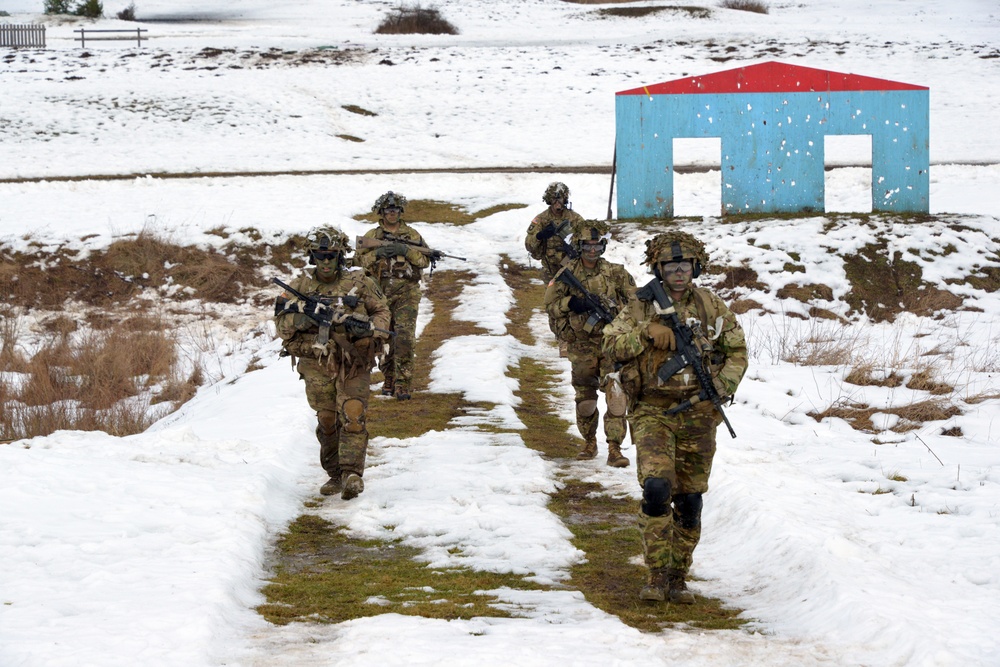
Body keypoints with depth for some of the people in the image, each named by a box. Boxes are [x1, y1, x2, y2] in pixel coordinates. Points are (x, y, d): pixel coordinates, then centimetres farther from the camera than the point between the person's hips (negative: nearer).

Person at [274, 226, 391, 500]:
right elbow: (282, 323, 1)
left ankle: (352, 474, -17)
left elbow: (382, 311, 10)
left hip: (353, 363, -2)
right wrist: (305, 314, -18)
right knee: (326, 421, 6)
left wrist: (367, 327, -11)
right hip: (316, 365, 2)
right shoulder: (301, 286, 6)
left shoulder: (359, 282, 3)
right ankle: (335, 476, 17)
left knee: (352, 416, -15)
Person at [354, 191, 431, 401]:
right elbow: (359, 258, 3)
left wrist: (406, 251, -13)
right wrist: (377, 253, -14)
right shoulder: (371, 236, 10)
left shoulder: (412, 234, 8)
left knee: (404, 337, -14)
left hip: (407, 294, -2)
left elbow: (426, 260, 2)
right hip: (381, 293, 2)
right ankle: (389, 380, 20)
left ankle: (403, 384, -14)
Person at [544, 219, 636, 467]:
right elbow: (550, 303, 2)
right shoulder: (567, 274, 2)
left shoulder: (616, 273, 2)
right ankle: (589, 442, 29)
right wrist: (571, 303, -15)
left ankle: (614, 447, -14)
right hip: (581, 346, 1)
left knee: (616, 393, -15)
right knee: (585, 397, 10)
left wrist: (614, 308, -10)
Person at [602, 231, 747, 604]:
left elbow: (737, 351, 12)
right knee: (657, 487, -20)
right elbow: (611, 346, -6)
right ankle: (657, 576, -13)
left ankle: (678, 577, 18)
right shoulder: (641, 307, 2)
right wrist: (646, 332, -19)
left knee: (689, 499, 6)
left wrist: (721, 388, -3)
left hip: (698, 415, 2)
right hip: (653, 412, -2)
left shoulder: (711, 307, 6)